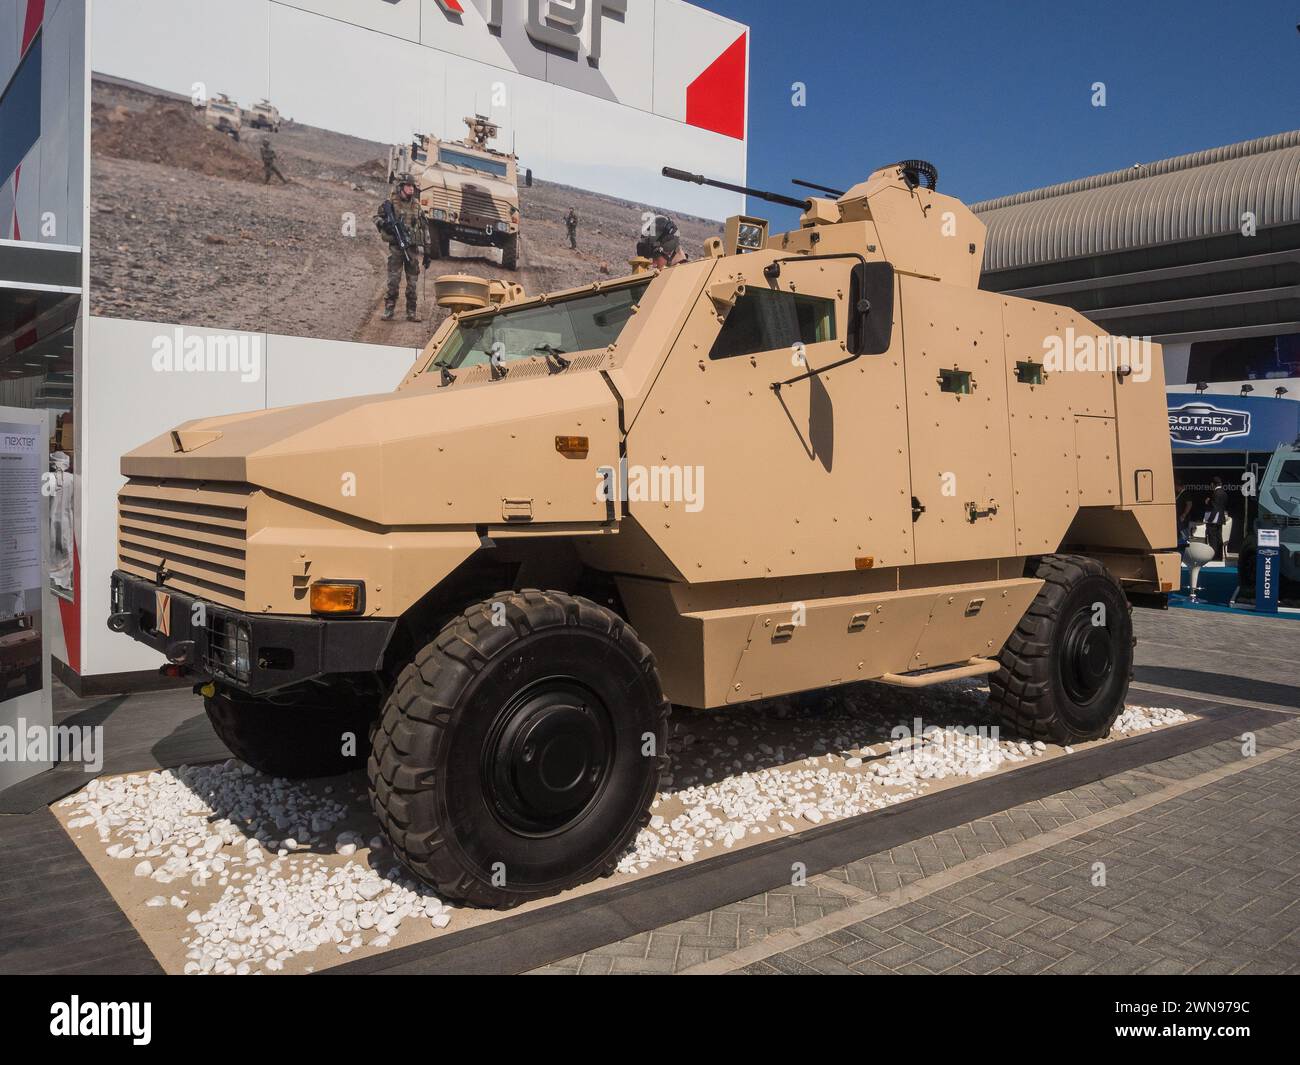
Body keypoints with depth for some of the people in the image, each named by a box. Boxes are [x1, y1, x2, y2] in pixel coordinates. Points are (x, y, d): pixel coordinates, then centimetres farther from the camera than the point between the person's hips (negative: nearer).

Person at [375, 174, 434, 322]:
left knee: (412, 283, 5)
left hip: (413, 249, 3)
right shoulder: (390, 203, 1)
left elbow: (425, 229, 13)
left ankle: (412, 312, 12)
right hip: (396, 248, -3)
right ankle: (388, 311, 1)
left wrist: (428, 252, 9)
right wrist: (384, 225, -17)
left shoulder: (416, 206, 11)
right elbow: (377, 218, 8)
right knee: (393, 282, -6)